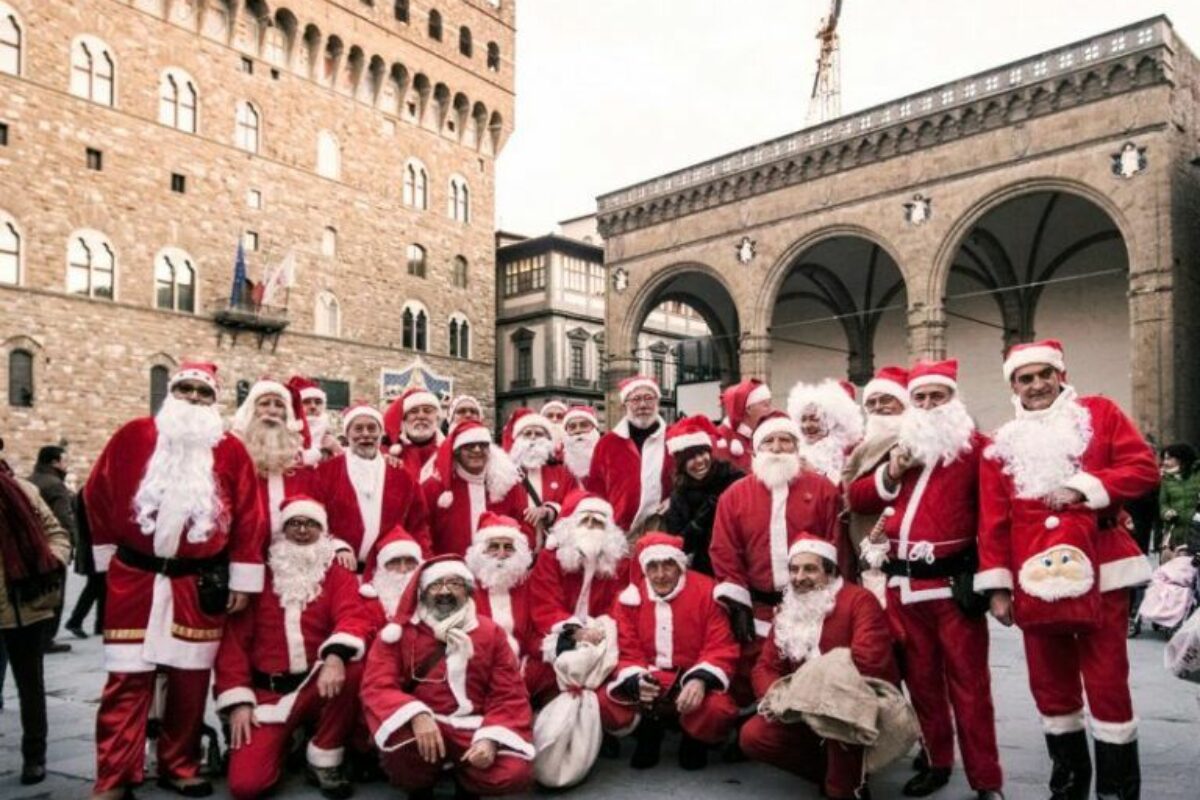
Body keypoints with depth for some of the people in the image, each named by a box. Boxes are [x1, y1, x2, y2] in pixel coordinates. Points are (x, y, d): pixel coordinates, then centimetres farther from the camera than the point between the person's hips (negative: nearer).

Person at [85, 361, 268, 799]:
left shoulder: (230, 450, 0)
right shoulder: (132, 436, 1)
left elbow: (249, 516, 0)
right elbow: (97, 494, 8)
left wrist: (243, 580, -2)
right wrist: (107, 556, 9)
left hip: (201, 583, 1)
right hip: (134, 578, 0)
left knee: (190, 680, 9)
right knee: (127, 679, 2)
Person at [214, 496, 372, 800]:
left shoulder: (338, 574, 4)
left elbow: (353, 617, -14)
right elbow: (234, 639, 0)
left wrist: (335, 655, -36)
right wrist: (237, 700, -9)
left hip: (319, 684, 1)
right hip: (267, 691, 0)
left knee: (353, 667, -33)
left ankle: (323, 761, -10)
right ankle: (283, 739, 18)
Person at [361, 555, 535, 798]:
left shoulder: (490, 632, 8)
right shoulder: (400, 632, 5)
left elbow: (509, 696, 4)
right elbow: (378, 687, -7)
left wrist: (490, 738, -16)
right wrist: (416, 716, -27)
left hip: (473, 729, 1)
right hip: (420, 725, -1)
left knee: (516, 773, -26)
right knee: (401, 743, -36)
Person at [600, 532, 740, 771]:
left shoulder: (705, 591, -7)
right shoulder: (630, 598, 0)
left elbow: (721, 648, -9)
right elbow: (628, 653, 0)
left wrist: (700, 680, -27)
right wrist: (637, 681, -22)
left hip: (694, 681, -2)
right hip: (647, 681, 2)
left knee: (717, 710, -35)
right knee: (604, 704, -25)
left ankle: (695, 740, 6)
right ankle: (648, 733, 10)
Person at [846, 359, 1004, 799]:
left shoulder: (975, 446, -2)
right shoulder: (898, 445, 14)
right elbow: (857, 499, 13)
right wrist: (890, 473, -3)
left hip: (954, 583, -5)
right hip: (904, 585, 5)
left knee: (968, 684, 1)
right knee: (920, 679, 15)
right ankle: (936, 761, 30)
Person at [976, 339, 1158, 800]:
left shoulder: (1100, 414, 6)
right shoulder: (1001, 445, 9)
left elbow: (1144, 467, -3)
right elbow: (993, 521, 6)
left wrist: (1084, 487, -15)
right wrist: (997, 586, 2)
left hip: (1097, 573, -2)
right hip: (1034, 581, 2)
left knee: (1108, 684, 3)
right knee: (1051, 687, 11)